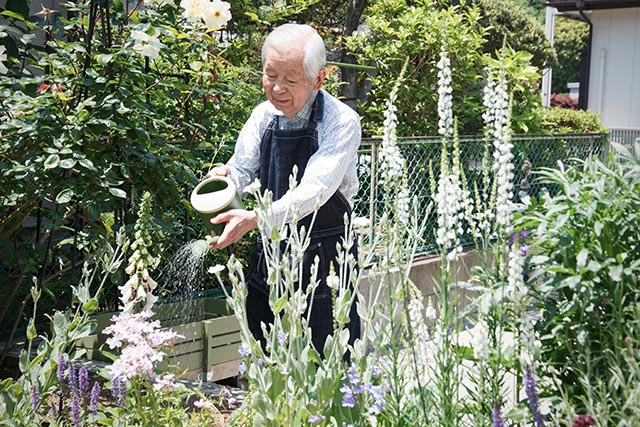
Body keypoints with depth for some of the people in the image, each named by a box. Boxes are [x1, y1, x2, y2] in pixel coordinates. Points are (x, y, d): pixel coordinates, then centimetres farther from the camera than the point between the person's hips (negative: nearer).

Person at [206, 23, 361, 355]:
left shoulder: (342, 122, -14)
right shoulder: (264, 116, 4)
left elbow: (313, 191, -24)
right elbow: (240, 169, 2)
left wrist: (254, 219, -37)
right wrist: (224, 180, -22)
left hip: (325, 261, -5)